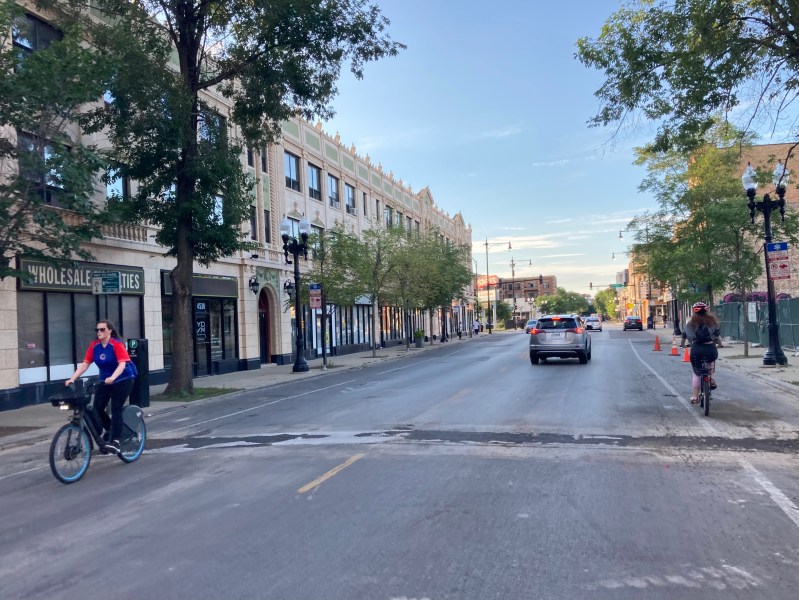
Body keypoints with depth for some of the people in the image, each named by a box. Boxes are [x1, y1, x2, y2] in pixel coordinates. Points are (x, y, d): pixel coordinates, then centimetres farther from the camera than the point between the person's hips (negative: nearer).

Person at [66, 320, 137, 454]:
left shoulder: (117, 344, -17)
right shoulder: (94, 346, -2)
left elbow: (122, 364, -26)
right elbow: (85, 364, -4)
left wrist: (112, 377, -41)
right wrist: (72, 379, -15)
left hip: (123, 380, -5)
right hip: (105, 381, 5)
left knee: (116, 409, -11)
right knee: (97, 409, -4)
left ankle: (115, 440, -7)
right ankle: (110, 430, 21)